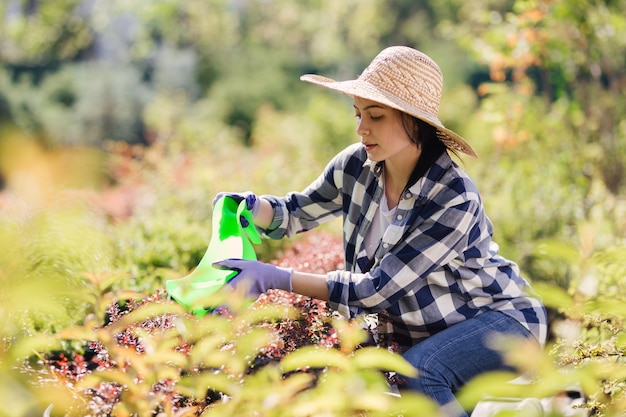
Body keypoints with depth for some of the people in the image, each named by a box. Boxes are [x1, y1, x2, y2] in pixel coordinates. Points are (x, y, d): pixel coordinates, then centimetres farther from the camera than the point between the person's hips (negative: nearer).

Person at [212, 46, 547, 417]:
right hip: (426, 331, 6)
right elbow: (293, 214, 6)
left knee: (416, 371, -34)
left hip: (502, 317, -6)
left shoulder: (454, 199, -28)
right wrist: (251, 206, -18)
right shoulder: (356, 166, -9)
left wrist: (274, 278, -33)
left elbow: (377, 288, -29)